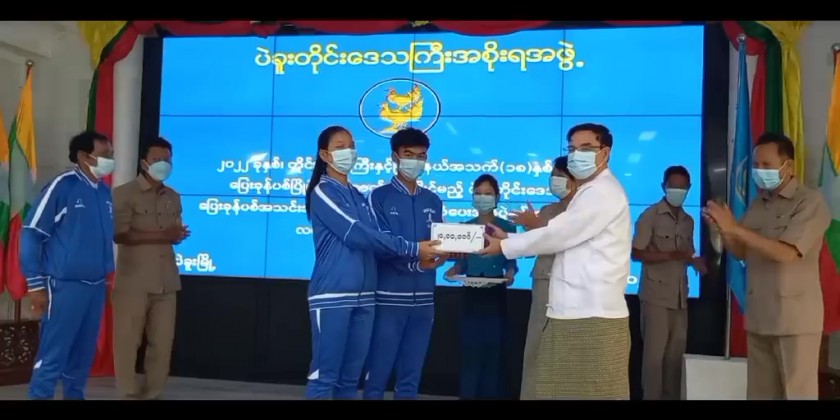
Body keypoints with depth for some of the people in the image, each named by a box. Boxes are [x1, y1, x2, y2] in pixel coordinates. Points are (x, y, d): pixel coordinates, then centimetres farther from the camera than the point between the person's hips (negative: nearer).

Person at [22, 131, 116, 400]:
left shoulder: (105, 191, 8)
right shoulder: (63, 186, -10)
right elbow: (31, 234, -9)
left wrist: (109, 275, 15)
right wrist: (35, 284, -10)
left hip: (96, 286, 6)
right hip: (65, 286, -6)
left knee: (84, 353, 14)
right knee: (53, 356, -2)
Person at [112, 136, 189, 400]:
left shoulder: (173, 197, 16)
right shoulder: (124, 194, -4)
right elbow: (120, 235, -14)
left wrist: (178, 235, -5)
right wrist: (160, 236, -18)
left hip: (166, 280, 6)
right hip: (133, 281, -5)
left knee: (162, 342, 6)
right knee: (128, 341, 0)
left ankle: (152, 393, 16)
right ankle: (128, 394, 10)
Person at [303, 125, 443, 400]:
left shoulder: (359, 197, 18)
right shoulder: (322, 192, -4)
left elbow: (375, 238, 7)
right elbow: (356, 235, -15)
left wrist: (420, 255, -10)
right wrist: (412, 249, -15)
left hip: (363, 297, 7)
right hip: (332, 295, -7)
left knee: (351, 377, 10)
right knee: (324, 375, -4)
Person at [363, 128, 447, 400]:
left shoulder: (433, 201, 13)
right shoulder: (379, 198, 0)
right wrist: (416, 261, -26)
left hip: (423, 300, 4)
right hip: (389, 299, -4)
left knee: (411, 378, 10)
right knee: (377, 375, -1)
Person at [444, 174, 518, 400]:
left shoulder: (507, 227, 2)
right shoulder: (465, 227, 8)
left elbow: (511, 261, 0)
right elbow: (463, 260, 8)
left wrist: (510, 273, -20)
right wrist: (454, 269, -12)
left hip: (496, 293, -1)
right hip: (471, 292, 2)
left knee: (494, 347, 1)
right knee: (470, 347, 2)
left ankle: (492, 394, 11)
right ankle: (468, 394, 10)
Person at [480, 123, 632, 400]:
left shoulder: (603, 193, -12)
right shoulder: (590, 192, 24)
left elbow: (557, 234, -15)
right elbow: (561, 237, 20)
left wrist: (504, 246, -4)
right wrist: (509, 239, 9)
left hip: (593, 315, -10)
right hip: (573, 311, 10)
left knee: (594, 390, -4)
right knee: (559, 388, 13)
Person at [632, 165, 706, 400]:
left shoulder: (688, 221, 15)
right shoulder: (650, 215, -4)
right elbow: (637, 254, -9)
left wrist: (695, 262, -1)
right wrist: (671, 255, -18)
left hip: (680, 297, 5)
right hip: (656, 296, -5)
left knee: (676, 354, 6)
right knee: (655, 354, -2)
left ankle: (672, 397, 15)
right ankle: (652, 397, 6)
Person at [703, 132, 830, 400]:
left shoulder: (810, 202, -7)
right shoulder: (757, 205, 13)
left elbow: (786, 253, -19)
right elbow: (741, 253, 13)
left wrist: (735, 228, -19)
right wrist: (723, 230, -6)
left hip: (795, 318, -6)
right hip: (758, 317, 6)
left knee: (797, 391, 0)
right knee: (759, 391, 9)